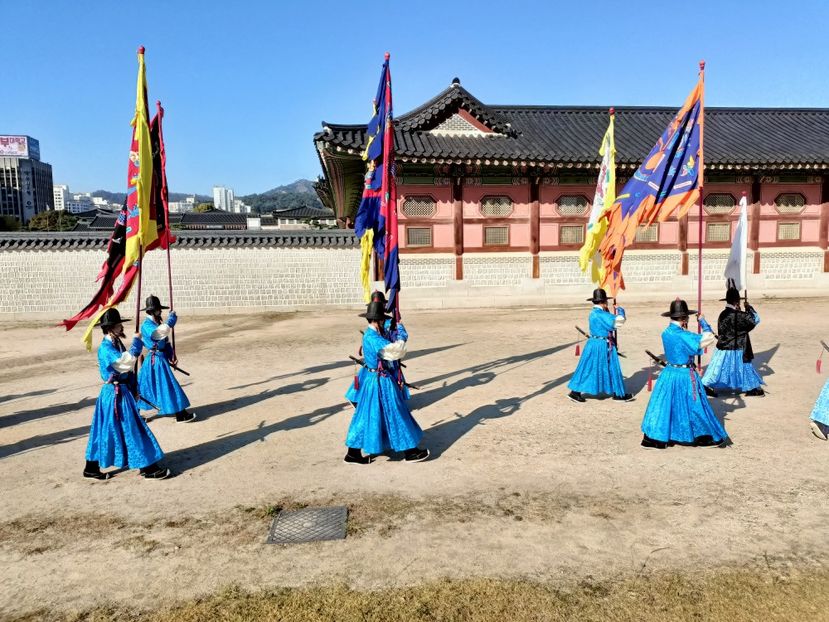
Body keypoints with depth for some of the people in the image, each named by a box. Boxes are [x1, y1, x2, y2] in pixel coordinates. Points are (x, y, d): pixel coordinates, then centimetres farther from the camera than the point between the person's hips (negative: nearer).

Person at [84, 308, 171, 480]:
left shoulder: (117, 344, 9)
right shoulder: (105, 348, -19)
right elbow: (128, 360, -30)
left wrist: (132, 388, 16)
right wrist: (137, 341, -19)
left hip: (122, 392, 9)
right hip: (115, 394, -9)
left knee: (106, 431, 15)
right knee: (131, 430, -3)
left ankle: (91, 468, 25)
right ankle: (147, 468, 4)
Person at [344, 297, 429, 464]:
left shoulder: (369, 334, 9)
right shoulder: (373, 338, -23)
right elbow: (394, 351, -30)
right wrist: (400, 343, -11)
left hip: (373, 379, 10)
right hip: (380, 382, -10)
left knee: (368, 416, 15)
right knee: (394, 415, 1)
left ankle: (353, 453, 20)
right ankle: (409, 451, 13)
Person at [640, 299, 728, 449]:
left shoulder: (666, 333, 1)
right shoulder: (683, 335, -20)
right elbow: (710, 338, -18)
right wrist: (702, 321, -4)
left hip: (669, 374, 6)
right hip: (685, 375, -6)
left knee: (664, 405, 11)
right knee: (693, 407, 8)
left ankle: (653, 439, 12)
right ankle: (705, 438, 23)